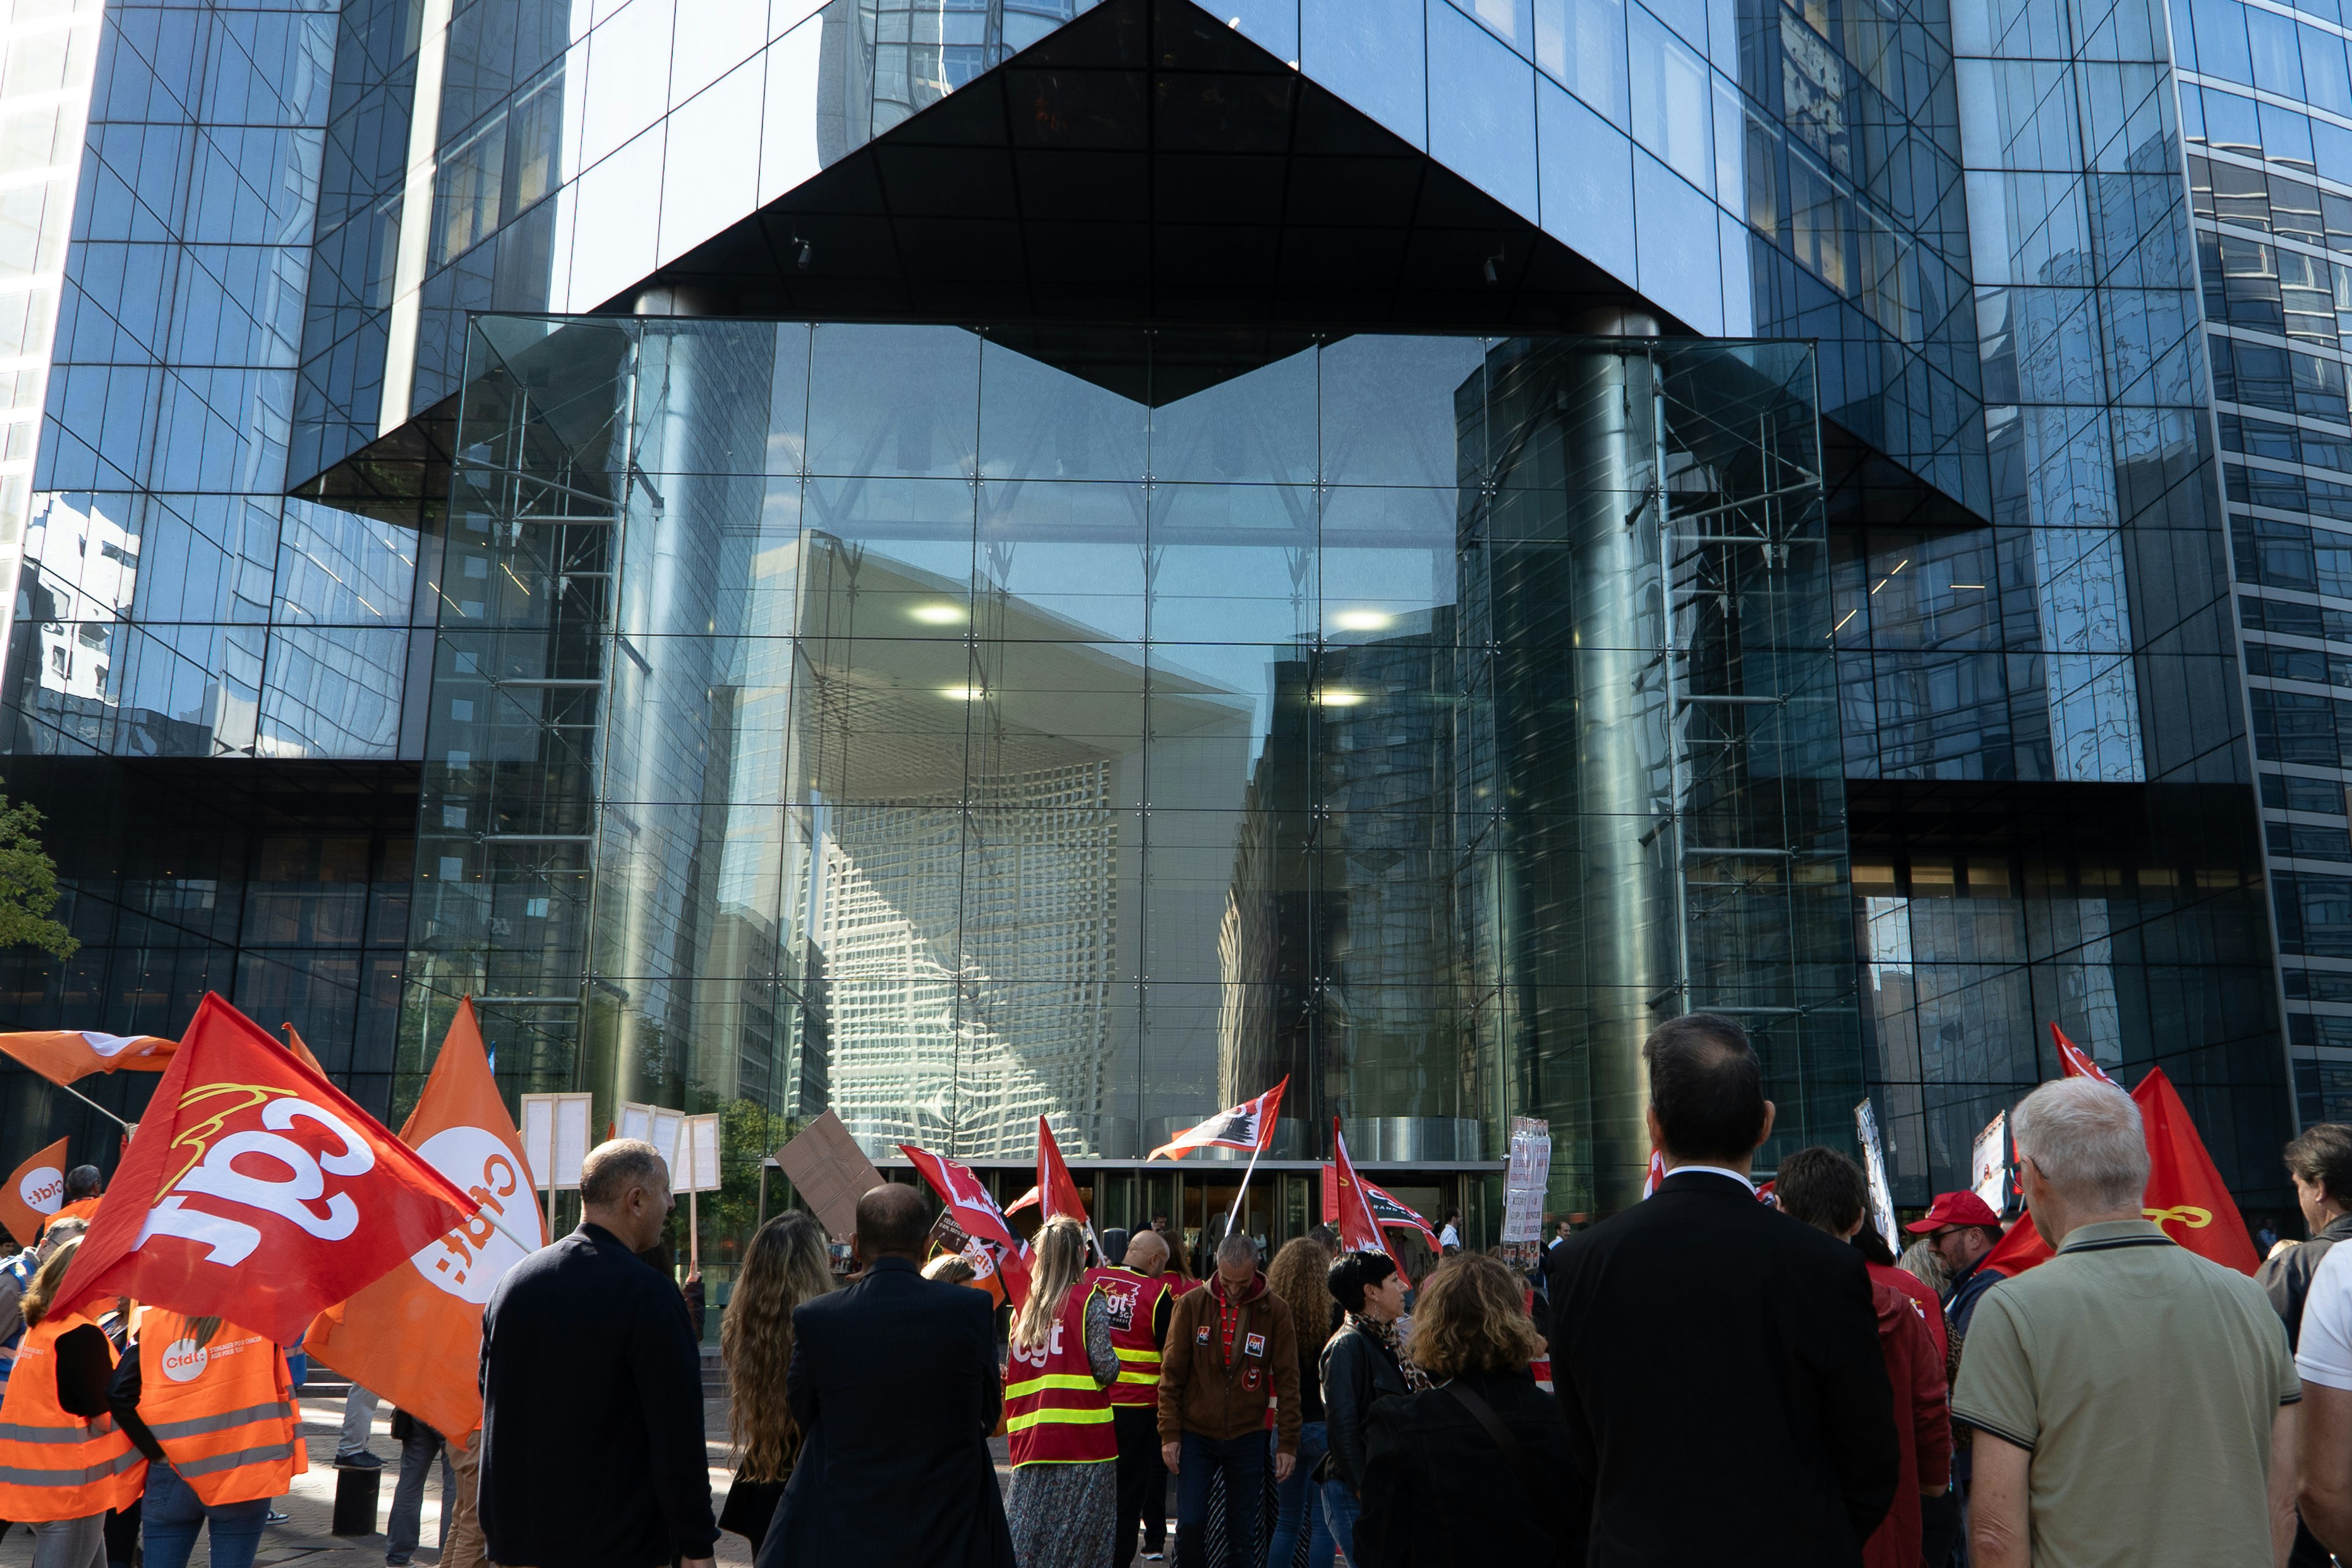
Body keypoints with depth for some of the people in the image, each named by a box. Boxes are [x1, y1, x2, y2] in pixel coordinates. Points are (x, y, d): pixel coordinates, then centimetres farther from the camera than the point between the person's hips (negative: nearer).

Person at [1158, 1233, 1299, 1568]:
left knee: (1243, 1534, 7)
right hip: (1196, 1436, 0)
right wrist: (1170, 1434, -5)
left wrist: (1287, 1443, -5)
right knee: (1190, 1525, -4)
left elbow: (1287, 1380, -1)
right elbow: (1171, 1374, 0)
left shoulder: (1276, 1311, -4)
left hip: (1247, 1438, 0)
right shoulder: (1191, 1304, -4)